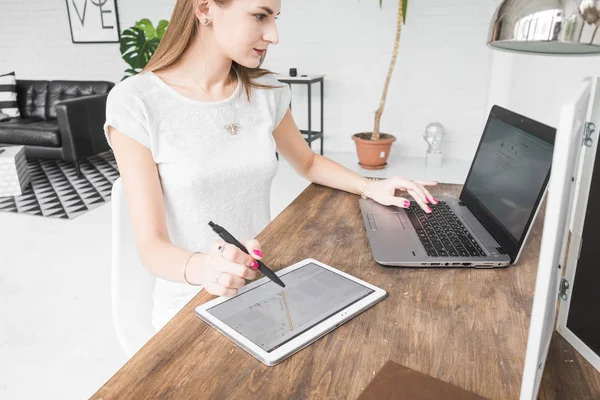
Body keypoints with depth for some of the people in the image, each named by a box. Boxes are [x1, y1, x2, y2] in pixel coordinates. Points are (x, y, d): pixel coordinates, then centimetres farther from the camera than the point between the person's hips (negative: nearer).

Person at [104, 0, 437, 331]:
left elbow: (309, 163, 16)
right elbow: (152, 246, -16)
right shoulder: (135, 103, -14)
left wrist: (370, 186, -1)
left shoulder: (266, 91, -1)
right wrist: (201, 267, -37)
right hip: (192, 303, -3)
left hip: (266, 286, 4)